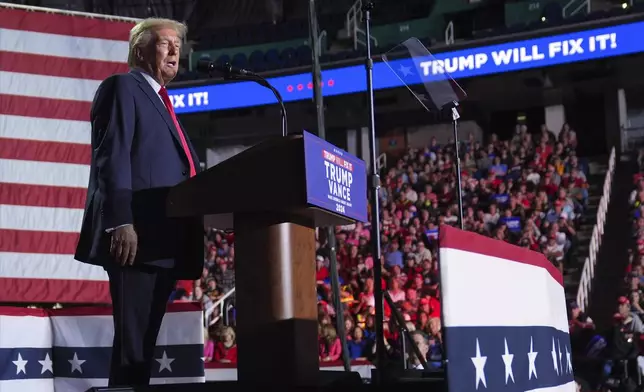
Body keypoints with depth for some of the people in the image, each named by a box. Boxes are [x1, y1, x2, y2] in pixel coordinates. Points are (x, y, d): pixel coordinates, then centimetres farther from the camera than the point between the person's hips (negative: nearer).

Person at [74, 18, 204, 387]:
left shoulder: (162, 101, 28)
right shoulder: (123, 87, 1)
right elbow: (112, 158, -12)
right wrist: (120, 222, -22)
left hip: (166, 241, 9)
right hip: (137, 236, -9)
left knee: (144, 340, 7)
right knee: (131, 340, -10)